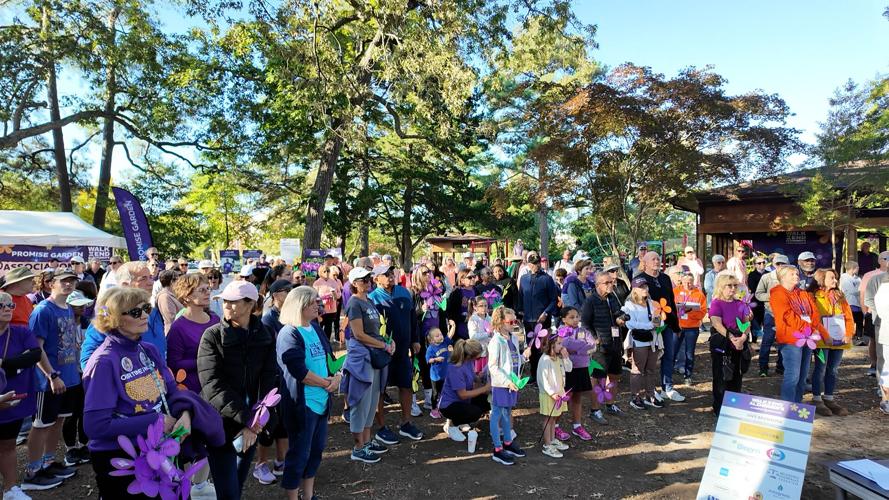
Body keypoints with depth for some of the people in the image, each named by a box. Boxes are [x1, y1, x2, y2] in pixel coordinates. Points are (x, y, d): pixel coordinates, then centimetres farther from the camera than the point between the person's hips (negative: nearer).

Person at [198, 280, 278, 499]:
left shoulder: (266, 336, 0)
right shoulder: (212, 336, -8)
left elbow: (269, 380, -5)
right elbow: (213, 384, -16)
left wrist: (257, 420, -18)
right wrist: (247, 419, -23)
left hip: (251, 425, 3)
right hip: (222, 423, -3)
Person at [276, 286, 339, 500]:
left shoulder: (316, 330, 9)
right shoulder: (289, 334, -16)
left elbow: (329, 357, 14)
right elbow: (299, 372, -23)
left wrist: (336, 377, -5)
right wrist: (326, 383, -12)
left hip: (321, 401, 8)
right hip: (301, 403, -8)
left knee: (316, 449, 18)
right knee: (299, 454, 5)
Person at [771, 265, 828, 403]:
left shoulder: (803, 294, 17)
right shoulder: (778, 295, -8)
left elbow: (814, 313, 8)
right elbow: (788, 316, -17)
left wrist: (814, 328, -9)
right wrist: (808, 327, -15)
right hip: (791, 340, -8)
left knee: (802, 376, 12)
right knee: (792, 376, -9)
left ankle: (798, 404, 21)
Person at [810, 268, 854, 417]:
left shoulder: (839, 296, 14)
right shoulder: (814, 297, -5)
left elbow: (848, 315, 11)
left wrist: (849, 333, -2)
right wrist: (824, 336, -17)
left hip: (839, 340, 6)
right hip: (822, 341, -6)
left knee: (833, 370, 11)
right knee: (821, 369, -1)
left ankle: (828, 399, 21)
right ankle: (817, 400, 8)